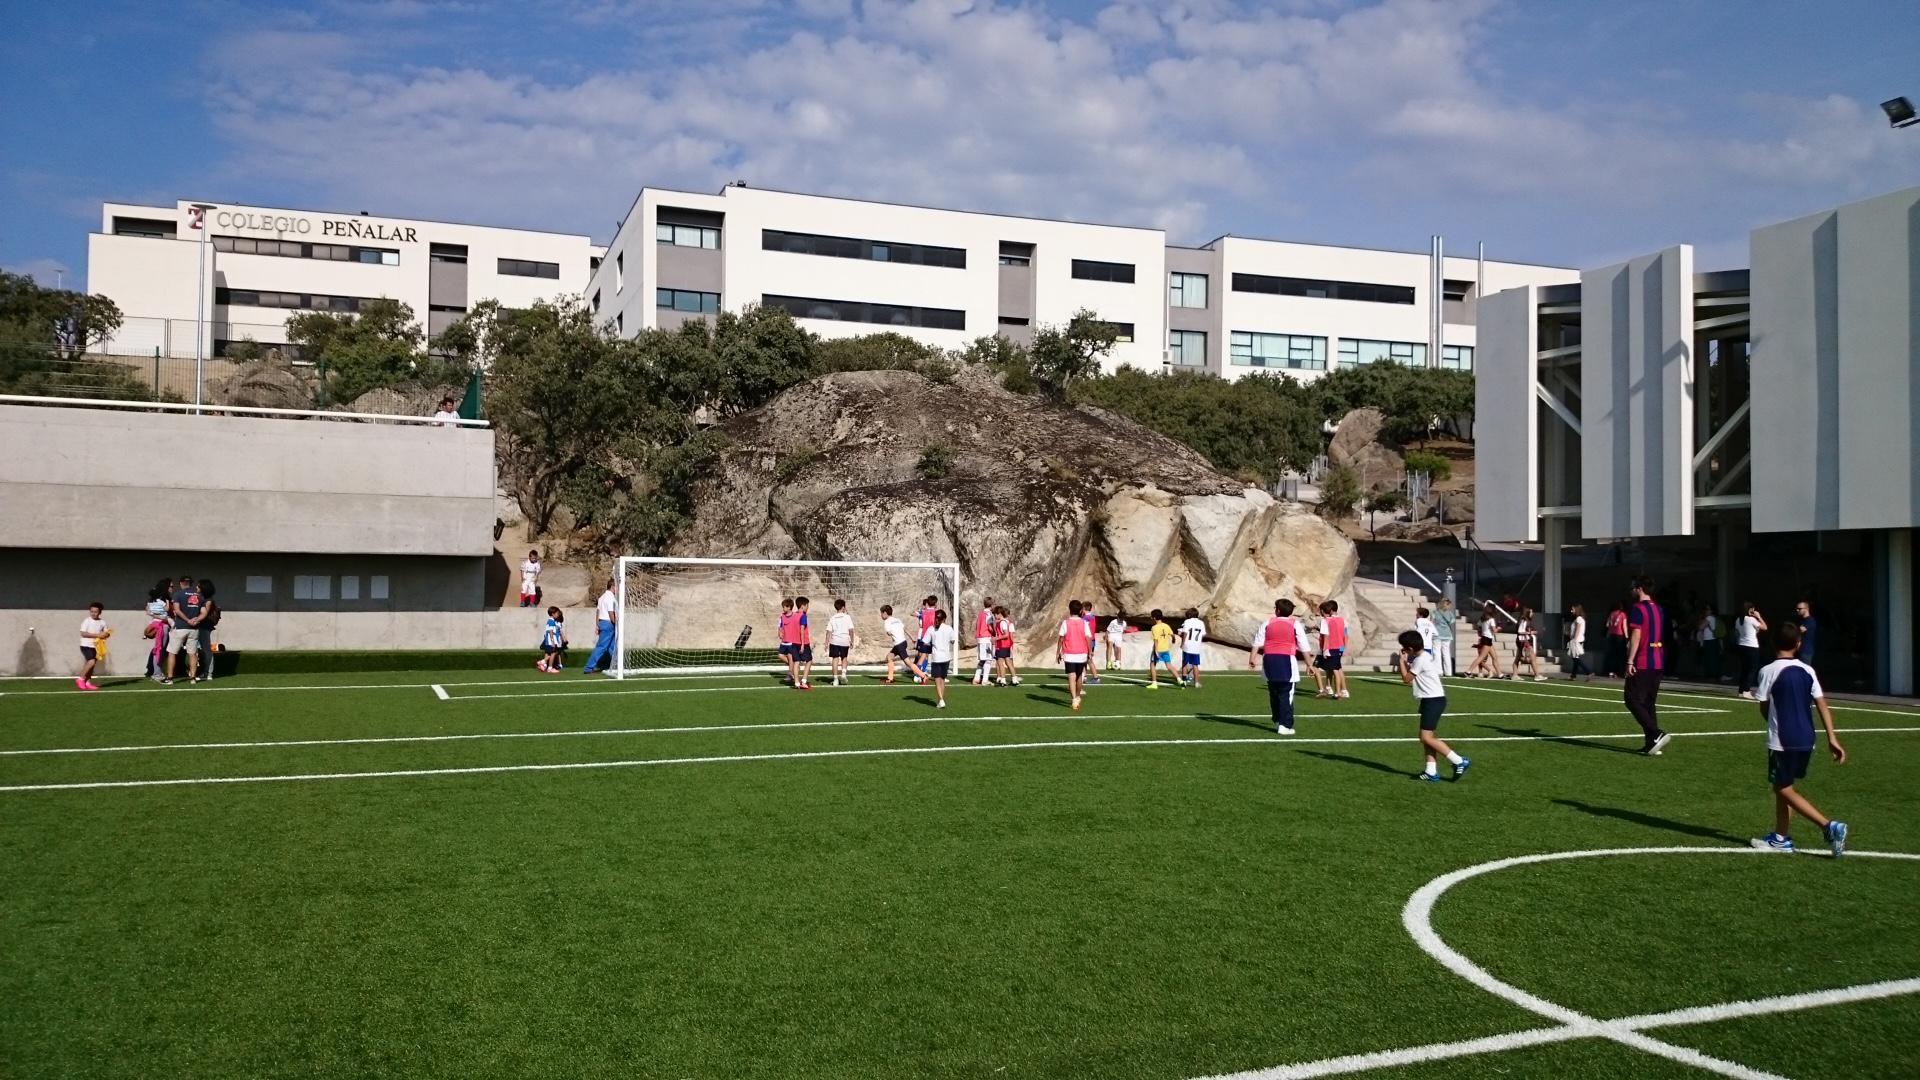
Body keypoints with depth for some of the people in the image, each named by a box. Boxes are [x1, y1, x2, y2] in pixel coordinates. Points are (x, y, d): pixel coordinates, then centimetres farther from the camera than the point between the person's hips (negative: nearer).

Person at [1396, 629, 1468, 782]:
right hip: (1431, 700, 11)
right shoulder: (1426, 655, 16)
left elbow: (1406, 679, -10)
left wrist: (1401, 661, -1)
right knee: (1426, 737, 10)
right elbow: (1412, 679, 22)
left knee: (1426, 737, -12)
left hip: (1433, 700, -11)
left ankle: (1459, 762, -10)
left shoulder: (1420, 660, -16)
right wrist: (1406, 661, 13)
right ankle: (1431, 772, 9)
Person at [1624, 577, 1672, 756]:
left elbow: (1636, 635, -18)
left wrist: (1630, 662, -18)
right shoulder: (1659, 610, 16)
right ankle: (1652, 744, 8)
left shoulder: (1637, 609, -10)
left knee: (1633, 701, -5)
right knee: (1649, 703, 11)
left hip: (1641, 665, -8)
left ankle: (1657, 734, -18)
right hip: (1658, 663, 8)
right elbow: (1662, 637, 21)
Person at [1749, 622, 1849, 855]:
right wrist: (1832, 738, -2)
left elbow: (1764, 708, -4)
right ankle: (1780, 838, 22)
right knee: (1783, 786, 18)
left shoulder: (1768, 671, -10)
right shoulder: (1807, 671, 4)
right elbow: (1822, 705, -1)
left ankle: (1829, 826, -11)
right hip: (1806, 740, 6)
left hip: (1781, 741, -6)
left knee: (1784, 789, 3)